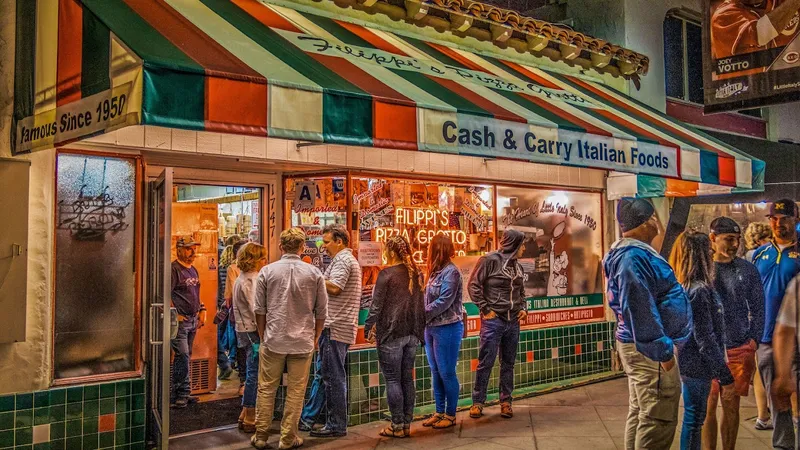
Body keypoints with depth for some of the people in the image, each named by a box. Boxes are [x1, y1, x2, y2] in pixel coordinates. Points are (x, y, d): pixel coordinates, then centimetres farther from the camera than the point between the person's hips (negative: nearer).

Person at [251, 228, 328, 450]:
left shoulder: (267, 271, -2)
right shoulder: (314, 273, -2)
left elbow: (259, 309, 2)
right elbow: (322, 311, 2)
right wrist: (315, 337, 15)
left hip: (273, 340, 0)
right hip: (303, 342, 0)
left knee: (266, 389, 12)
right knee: (295, 392, 8)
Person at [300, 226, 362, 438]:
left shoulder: (342, 260, -11)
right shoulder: (348, 259, 22)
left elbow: (334, 287, -24)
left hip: (336, 327, -11)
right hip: (337, 326, 11)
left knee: (333, 376, -4)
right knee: (322, 374, 14)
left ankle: (337, 425, 3)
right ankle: (307, 418, 21)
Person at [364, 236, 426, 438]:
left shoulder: (387, 274, -12)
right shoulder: (416, 273, 9)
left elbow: (376, 306, -12)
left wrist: (368, 329, -2)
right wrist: (419, 330, 22)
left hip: (391, 333, -6)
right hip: (412, 333, 6)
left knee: (392, 379, 1)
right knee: (407, 378, 11)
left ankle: (397, 426, 4)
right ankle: (407, 424, 15)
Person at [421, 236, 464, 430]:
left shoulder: (451, 271, -13)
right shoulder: (436, 271, 12)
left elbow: (444, 302, -19)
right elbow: (429, 299, 9)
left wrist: (422, 314, -14)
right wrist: (425, 319, -5)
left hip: (447, 328, -9)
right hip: (432, 328, 9)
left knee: (446, 373, 0)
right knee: (436, 373, 13)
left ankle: (451, 415, 10)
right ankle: (439, 413, 23)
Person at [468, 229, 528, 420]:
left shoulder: (517, 265, 13)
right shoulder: (490, 260, -8)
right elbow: (473, 285, -9)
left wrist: (523, 308, 7)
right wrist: (485, 309, -12)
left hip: (513, 322, 6)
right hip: (493, 320, -6)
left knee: (508, 363, 11)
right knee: (485, 362, -2)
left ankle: (506, 402, 20)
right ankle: (478, 402, 8)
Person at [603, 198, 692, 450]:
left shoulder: (634, 252, 14)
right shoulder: (635, 256, -21)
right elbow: (639, 309, -27)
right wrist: (662, 350, -23)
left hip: (642, 345, 11)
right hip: (649, 348, -11)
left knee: (640, 414, 19)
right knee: (658, 419, -5)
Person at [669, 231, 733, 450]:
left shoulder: (681, 287, 7)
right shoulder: (698, 290, -21)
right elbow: (706, 340, -21)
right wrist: (726, 377, -15)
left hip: (689, 364, 9)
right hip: (697, 367, -9)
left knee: (694, 419, 19)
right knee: (694, 419, 3)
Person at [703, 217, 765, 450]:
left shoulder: (748, 270, 5)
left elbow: (757, 308, 9)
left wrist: (753, 342, 2)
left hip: (740, 350, 2)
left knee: (731, 407, 9)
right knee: (708, 407, 0)